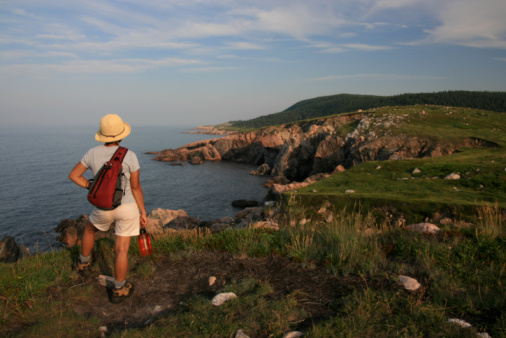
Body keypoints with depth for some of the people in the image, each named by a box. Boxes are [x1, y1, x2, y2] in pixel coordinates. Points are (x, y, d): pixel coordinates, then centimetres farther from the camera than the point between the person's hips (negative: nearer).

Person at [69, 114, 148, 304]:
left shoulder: (93, 153, -7)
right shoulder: (129, 156, -16)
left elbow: (73, 175, 2)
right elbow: (136, 187, -12)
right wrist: (143, 213, -4)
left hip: (103, 208, 3)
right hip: (126, 208, -2)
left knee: (90, 228, 35)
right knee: (122, 249, 7)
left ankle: (83, 263, 49)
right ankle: (118, 291, 18)